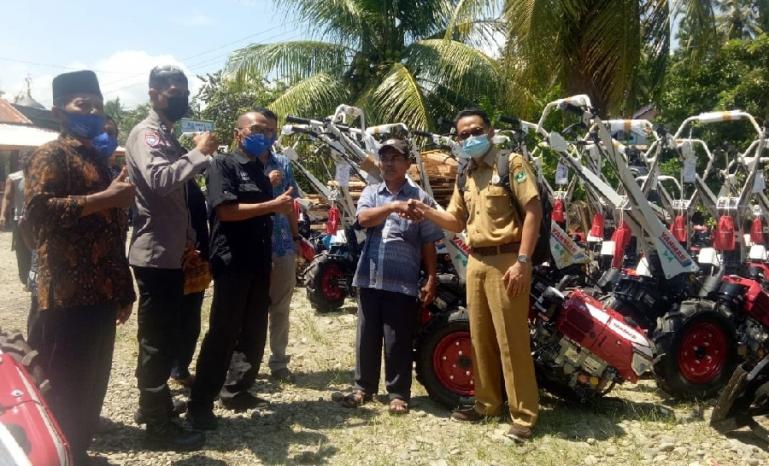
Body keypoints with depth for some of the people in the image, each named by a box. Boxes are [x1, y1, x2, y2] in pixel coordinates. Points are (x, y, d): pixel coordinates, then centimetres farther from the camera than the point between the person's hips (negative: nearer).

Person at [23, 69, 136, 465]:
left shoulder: (97, 159, 20)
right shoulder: (51, 155, -5)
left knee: (93, 383, 15)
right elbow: (38, 210, -22)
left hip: (100, 292, 8)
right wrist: (105, 198, -20)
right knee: (65, 389, 0)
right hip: (68, 295, -8)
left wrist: (123, 289, 19)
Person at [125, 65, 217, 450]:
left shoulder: (168, 137, 17)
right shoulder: (146, 134, -12)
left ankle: (153, 404, 34)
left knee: (162, 336, 19)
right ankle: (158, 426, 7)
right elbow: (159, 179, -33)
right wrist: (200, 153, -25)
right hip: (155, 254, -10)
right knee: (157, 339, -3)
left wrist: (189, 241, 16)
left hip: (171, 253, 10)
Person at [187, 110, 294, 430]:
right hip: (232, 263, -8)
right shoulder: (223, 165, -5)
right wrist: (273, 205, -18)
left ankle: (236, 390, 26)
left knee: (254, 333, 12)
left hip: (259, 265, 8)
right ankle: (200, 404, 3)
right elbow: (226, 210, -18)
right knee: (222, 334, -6)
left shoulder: (262, 173, 18)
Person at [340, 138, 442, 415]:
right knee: (367, 336, 11)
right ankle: (363, 387, 25)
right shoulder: (370, 192, 10)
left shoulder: (420, 198, 4)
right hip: (369, 278, 3)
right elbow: (363, 219, -12)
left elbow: (428, 244, 4)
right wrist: (394, 206, -26)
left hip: (403, 281, -2)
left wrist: (431, 280, 0)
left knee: (399, 341, 3)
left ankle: (398, 394, 16)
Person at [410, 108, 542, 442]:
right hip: (476, 262, 7)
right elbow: (457, 223, 18)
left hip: (506, 260, -7)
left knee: (511, 339, -4)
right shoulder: (464, 178, 16)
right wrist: (427, 211, -1)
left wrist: (522, 260, -19)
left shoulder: (511, 163, -4)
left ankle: (524, 415, 6)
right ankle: (487, 403, 26)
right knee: (480, 338, 12)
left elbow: (533, 210, -11)